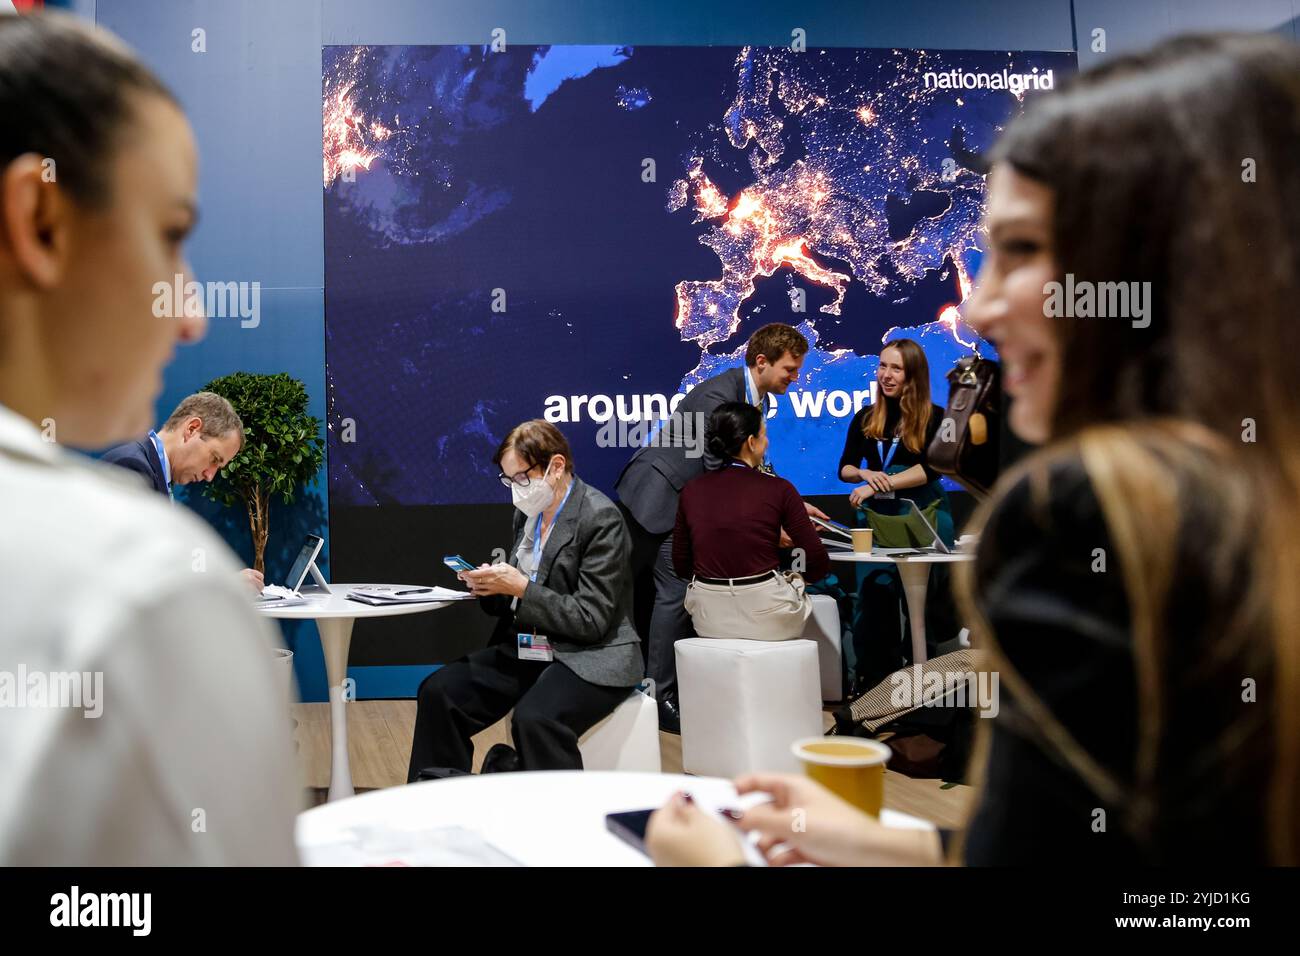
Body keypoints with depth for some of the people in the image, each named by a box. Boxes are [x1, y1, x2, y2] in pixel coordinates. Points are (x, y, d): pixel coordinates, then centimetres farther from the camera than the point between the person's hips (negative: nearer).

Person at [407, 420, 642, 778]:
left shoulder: (600, 517, -15)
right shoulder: (529, 511, 10)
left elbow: (591, 620, -17)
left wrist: (520, 587, -20)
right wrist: (491, 584, -2)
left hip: (589, 657, -8)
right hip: (527, 648, 8)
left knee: (535, 719, -34)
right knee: (438, 692, -9)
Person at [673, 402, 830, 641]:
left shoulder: (691, 490, 1)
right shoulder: (779, 489, -8)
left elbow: (681, 566, 7)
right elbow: (819, 565, -6)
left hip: (708, 619, 3)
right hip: (766, 618, -3)